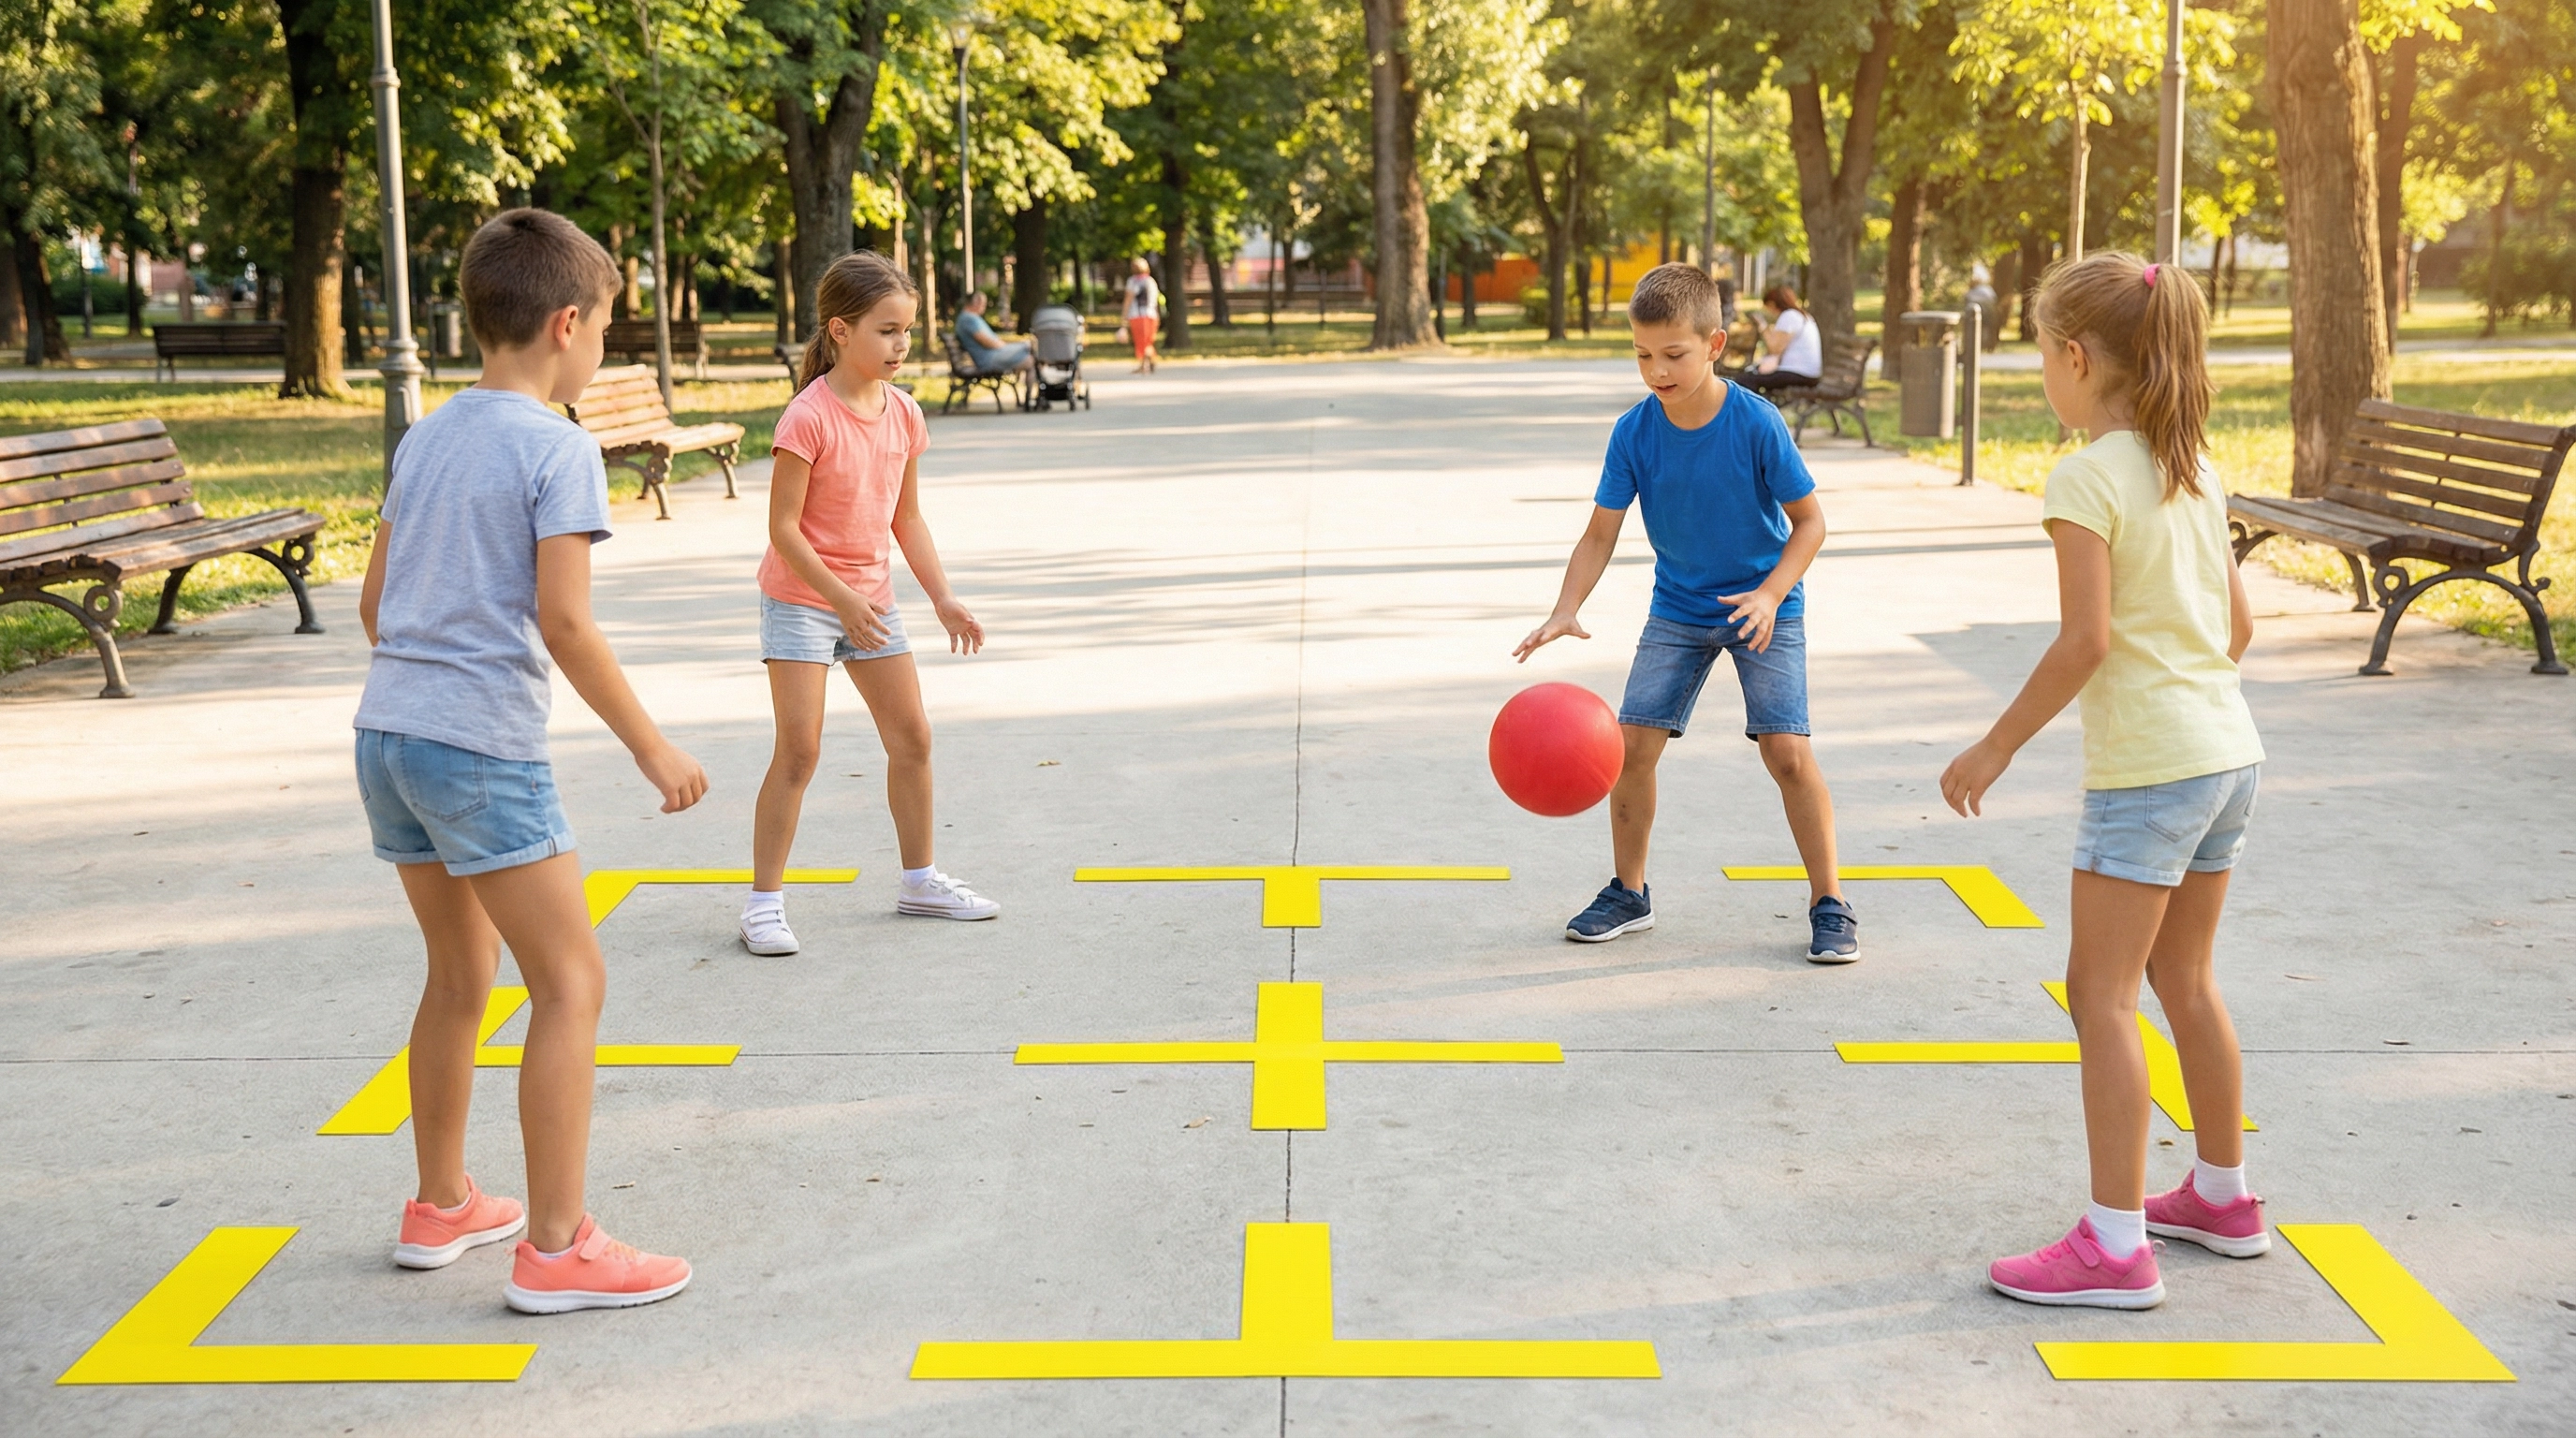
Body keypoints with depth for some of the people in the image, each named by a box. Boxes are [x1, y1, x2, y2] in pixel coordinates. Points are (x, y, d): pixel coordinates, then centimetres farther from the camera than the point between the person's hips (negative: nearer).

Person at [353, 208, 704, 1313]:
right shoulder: (557, 448, -10)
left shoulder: (426, 438, 14)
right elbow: (564, 621, -17)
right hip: (484, 745, -8)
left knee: (461, 972, 21)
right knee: (571, 983, -1)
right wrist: (651, 746, -11)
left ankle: (440, 1208, 32)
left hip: (387, 731, 9)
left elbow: (375, 602, 18)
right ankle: (556, 1249, 0)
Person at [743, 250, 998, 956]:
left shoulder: (903, 414, 1)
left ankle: (919, 879, 27)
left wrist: (944, 598, 5)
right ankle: (764, 900, 0)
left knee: (912, 738, 10)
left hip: (871, 597, 7)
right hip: (801, 599, -7)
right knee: (799, 748, -9)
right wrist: (842, 598, -22)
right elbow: (783, 528, -19)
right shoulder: (809, 417, -20)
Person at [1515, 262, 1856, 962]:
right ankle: (1629, 892, 16)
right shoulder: (1634, 432, -13)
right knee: (1632, 740, -3)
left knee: (1788, 751, -12)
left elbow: (1809, 520, -12)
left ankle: (1829, 905, 2)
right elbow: (1601, 533, -10)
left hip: (1762, 607, -3)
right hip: (1677, 609, 3)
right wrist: (1566, 610, -25)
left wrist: (1770, 594, -26)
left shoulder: (1756, 424, -21)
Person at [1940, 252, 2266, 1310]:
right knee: (2184, 979, 20)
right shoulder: (2193, 470, 9)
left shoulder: (2087, 479, -15)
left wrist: (1998, 746, -13)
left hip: (2147, 769, -9)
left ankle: (2116, 1246, -2)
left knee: (2101, 994, -3)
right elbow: (2238, 624, 12)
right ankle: (2223, 1196, 33)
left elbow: (2085, 639, -20)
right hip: (2227, 750, 9)